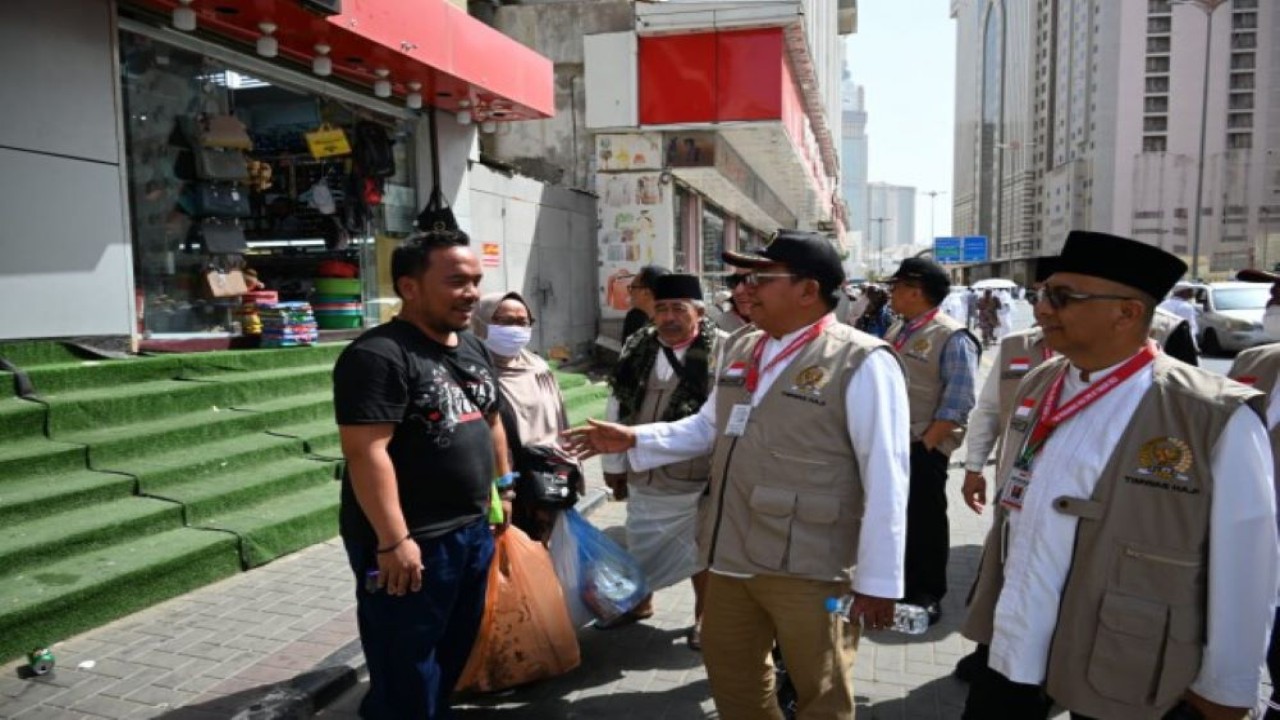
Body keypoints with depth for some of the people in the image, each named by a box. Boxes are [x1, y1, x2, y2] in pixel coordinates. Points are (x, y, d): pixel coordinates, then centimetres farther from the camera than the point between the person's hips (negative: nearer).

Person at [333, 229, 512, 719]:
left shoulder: (473, 348, 9)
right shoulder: (378, 354, -19)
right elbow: (366, 452, -24)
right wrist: (393, 541, -26)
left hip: (472, 531, 9)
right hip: (412, 542, -8)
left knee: (455, 653, 23)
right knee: (407, 679, 6)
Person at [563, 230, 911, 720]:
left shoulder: (862, 363, -15)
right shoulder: (738, 350, 8)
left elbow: (885, 480, -15)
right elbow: (709, 427, 19)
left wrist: (878, 580, -13)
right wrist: (633, 439, 9)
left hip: (808, 569, -7)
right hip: (733, 556, 7)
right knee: (728, 673, 24)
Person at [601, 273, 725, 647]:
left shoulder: (722, 351, -15)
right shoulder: (638, 347, 1)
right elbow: (618, 406, 6)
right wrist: (614, 463, 8)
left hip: (698, 477, -5)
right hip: (643, 475, 5)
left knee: (701, 549, 15)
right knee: (640, 546, 22)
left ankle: (704, 614, 37)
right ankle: (640, 602, 46)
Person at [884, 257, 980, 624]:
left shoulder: (952, 338, -15)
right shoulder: (897, 331, 11)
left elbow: (959, 402, -18)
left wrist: (926, 443, -18)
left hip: (922, 447, -8)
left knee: (924, 521, 6)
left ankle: (927, 596, 21)